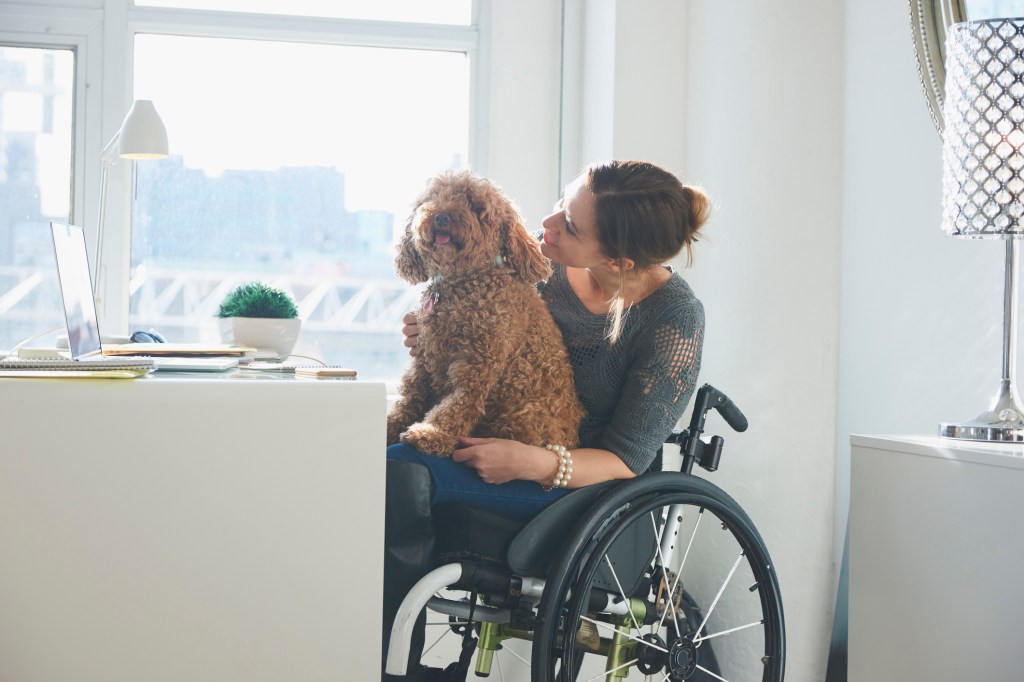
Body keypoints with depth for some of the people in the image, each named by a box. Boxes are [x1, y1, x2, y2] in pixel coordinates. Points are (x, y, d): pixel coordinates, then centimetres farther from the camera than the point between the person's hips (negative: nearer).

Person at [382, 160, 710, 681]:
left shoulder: (674, 319, -14)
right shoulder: (547, 264, 1)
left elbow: (624, 461, -13)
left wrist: (533, 463, -30)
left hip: (582, 485, -6)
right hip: (500, 443, 6)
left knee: (399, 472, -29)